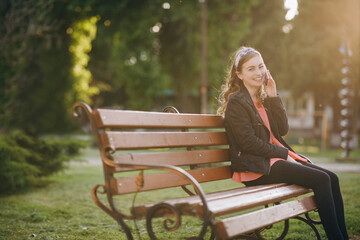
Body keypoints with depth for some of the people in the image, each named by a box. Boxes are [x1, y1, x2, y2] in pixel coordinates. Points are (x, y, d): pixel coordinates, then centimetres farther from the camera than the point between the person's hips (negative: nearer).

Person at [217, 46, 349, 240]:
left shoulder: (263, 98, 16)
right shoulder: (236, 102, -9)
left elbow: (283, 130, 7)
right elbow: (249, 143, -16)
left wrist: (273, 97, 0)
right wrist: (283, 154, -10)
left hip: (275, 158, 8)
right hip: (256, 167, -8)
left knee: (332, 178, -7)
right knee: (321, 180, -20)